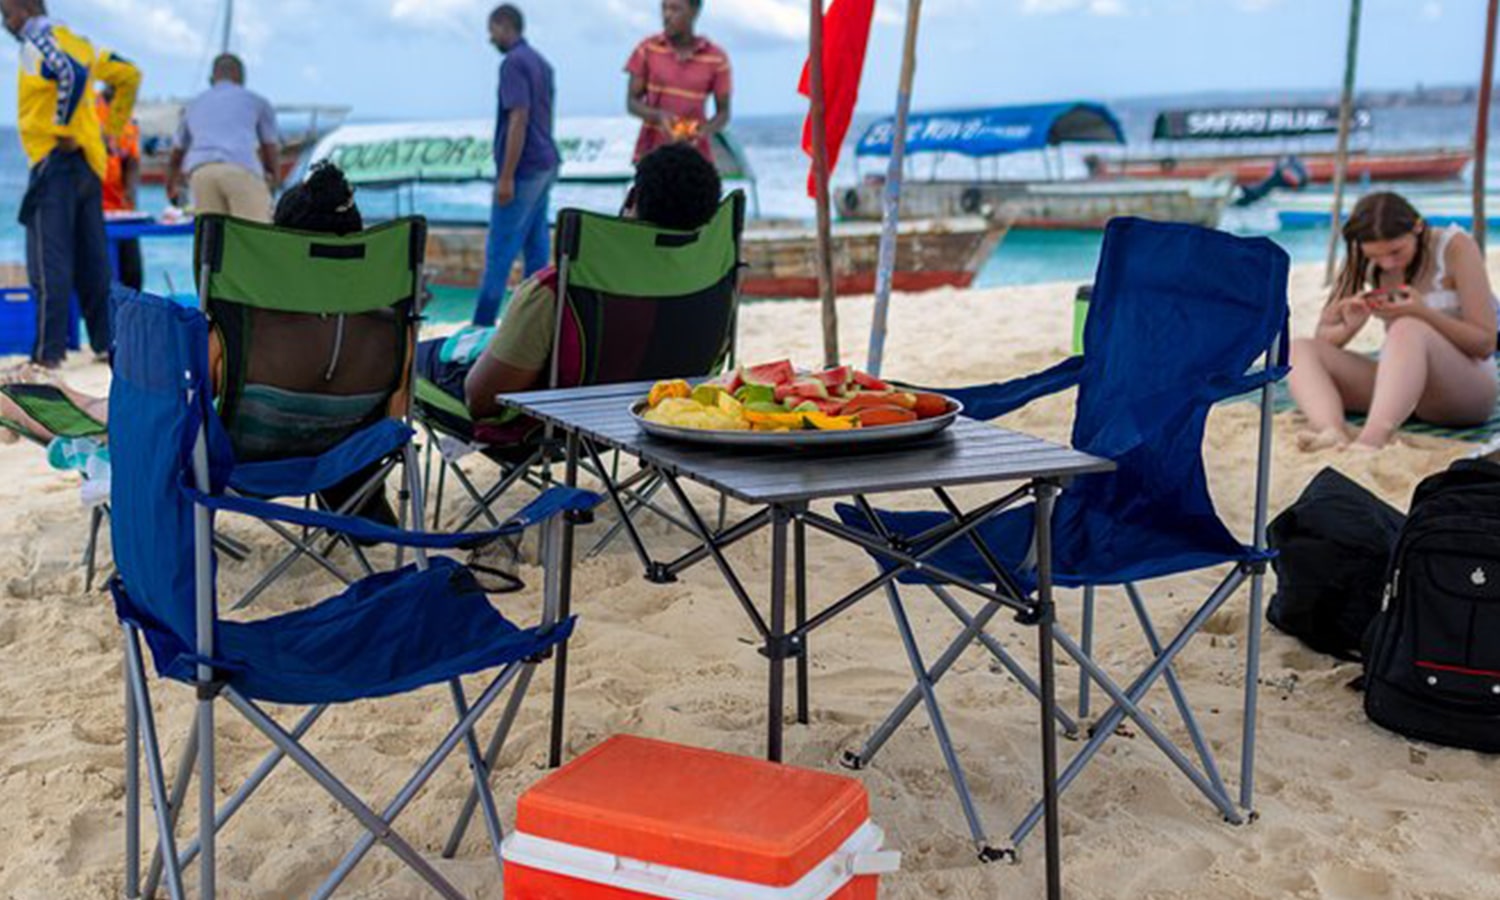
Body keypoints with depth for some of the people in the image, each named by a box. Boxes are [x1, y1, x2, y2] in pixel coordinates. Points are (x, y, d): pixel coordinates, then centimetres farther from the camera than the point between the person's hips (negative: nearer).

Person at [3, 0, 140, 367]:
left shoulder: (38, 42, -7)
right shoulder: (77, 42, 18)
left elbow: (72, 74, -27)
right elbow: (129, 74, 22)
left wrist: (64, 128, -20)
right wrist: (112, 127, 18)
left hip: (56, 158, -8)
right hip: (90, 162, 8)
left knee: (48, 260, -9)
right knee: (91, 259, 11)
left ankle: (49, 351, -10)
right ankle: (104, 342, 14)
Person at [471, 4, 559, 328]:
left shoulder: (513, 63, -15)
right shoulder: (540, 62, 14)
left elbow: (519, 120, -23)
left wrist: (506, 177, -22)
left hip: (522, 170, -9)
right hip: (544, 165, 9)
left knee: (500, 248, -4)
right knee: (536, 244, 10)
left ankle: (482, 323, 0)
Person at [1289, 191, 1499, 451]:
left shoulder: (1456, 247, -8)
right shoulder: (1363, 261, 3)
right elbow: (1323, 339, 2)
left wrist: (1423, 313, -25)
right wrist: (1350, 326, -21)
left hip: (1466, 388, -5)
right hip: (1397, 382, 5)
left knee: (1408, 329, -36)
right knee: (1300, 348, -15)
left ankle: (1370, 441, -59)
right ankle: (1333, 430, -45)